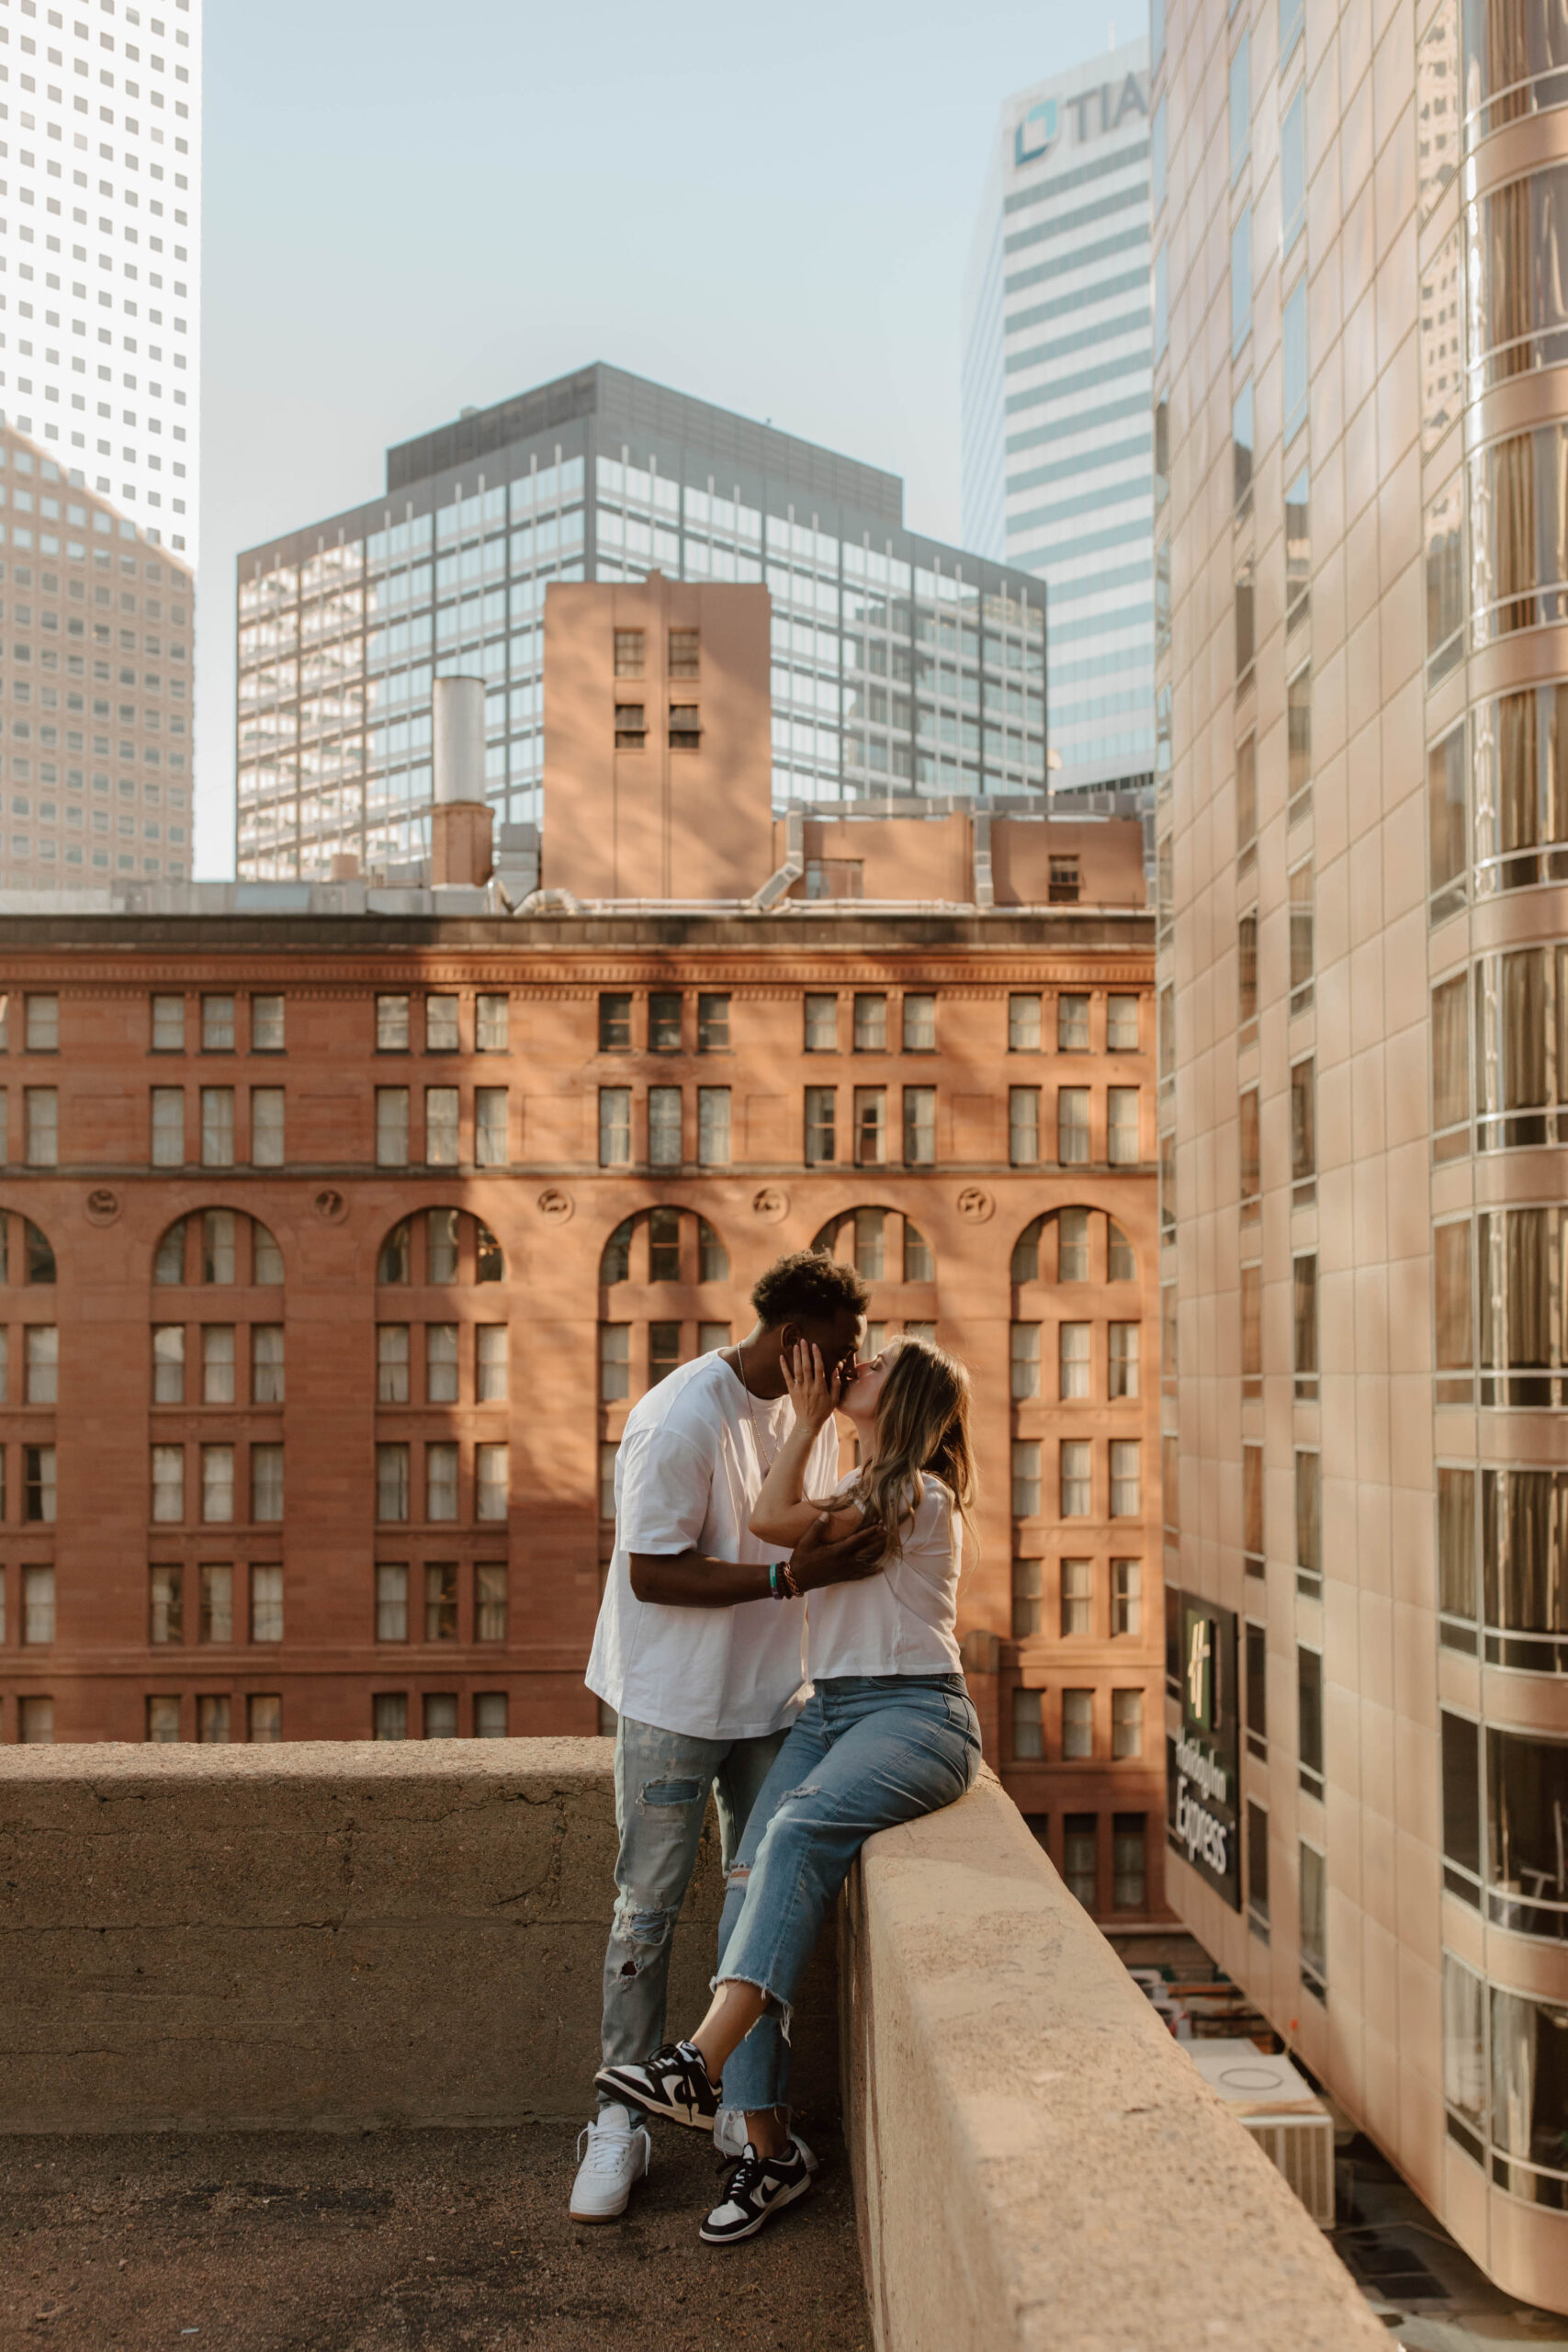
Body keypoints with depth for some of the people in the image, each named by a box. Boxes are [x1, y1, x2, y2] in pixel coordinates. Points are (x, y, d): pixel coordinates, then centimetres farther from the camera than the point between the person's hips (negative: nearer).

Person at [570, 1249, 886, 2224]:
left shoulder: (812, 1410, 3)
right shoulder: (679, 1421, -21)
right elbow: (650, 1573, -23)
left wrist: (843, 1539, 0)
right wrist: (790, 1574, -29)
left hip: (776, 1697, 7)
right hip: (675, 1703, -6)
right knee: (649, 1908, 2)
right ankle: (622, 2120, 15)